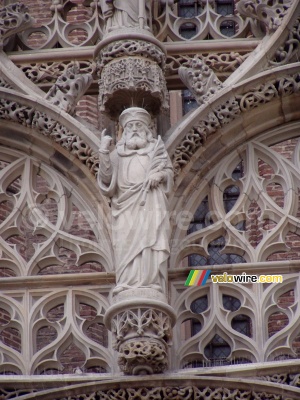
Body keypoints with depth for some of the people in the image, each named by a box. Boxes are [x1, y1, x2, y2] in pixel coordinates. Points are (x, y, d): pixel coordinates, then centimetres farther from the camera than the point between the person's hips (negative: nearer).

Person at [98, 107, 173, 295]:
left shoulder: (156, 148, 21)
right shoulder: (118, 153, 19)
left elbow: (169, 171, 16)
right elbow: (106, 178, 7)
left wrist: (161, 175, -7)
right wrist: (104, 151, -4)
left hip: (151, 204, 0)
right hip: (127, 206, 0)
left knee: (150, 243, -14)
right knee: (127, 244, -13)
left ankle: (151, 285, -22)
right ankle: (128, 288, -21)